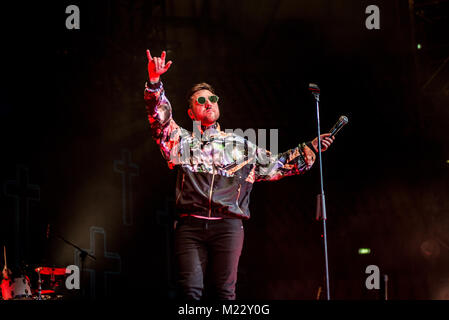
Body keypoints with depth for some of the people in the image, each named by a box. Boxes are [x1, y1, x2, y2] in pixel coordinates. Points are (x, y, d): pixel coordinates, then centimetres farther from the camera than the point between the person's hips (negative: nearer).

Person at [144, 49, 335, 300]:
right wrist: (155, 82, -13)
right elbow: (161, 120, 2)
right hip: (190, 225, -1)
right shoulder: (182, 142, 17)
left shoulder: (241, 146, 23)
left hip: (228, 225, 1)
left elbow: (274, 166, 29)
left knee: (224, 291, -6)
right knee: (191, 290, -11)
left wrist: (309, 150, 25)